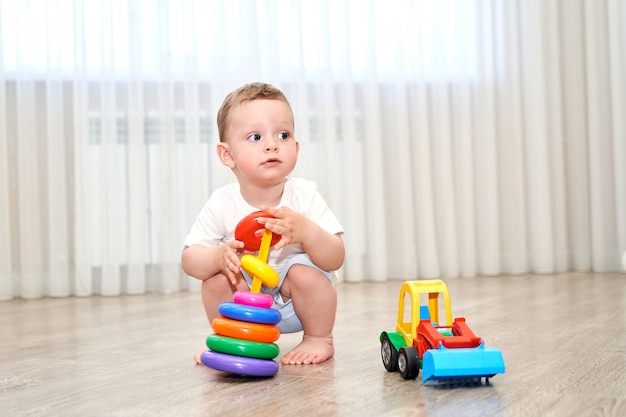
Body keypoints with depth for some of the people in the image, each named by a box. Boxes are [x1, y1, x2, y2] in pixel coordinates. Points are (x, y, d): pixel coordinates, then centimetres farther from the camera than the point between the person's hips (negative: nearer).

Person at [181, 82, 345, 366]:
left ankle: (319, 339, -1)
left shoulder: (304, 196, -20)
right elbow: (189, 259, -12)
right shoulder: (222, 204, -17)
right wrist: (219, 256, -35)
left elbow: (336, 259, -24)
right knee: (216, 277, -23)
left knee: (304, 271, -29)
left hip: (295, 301, -1)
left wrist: (305, 231, -44)